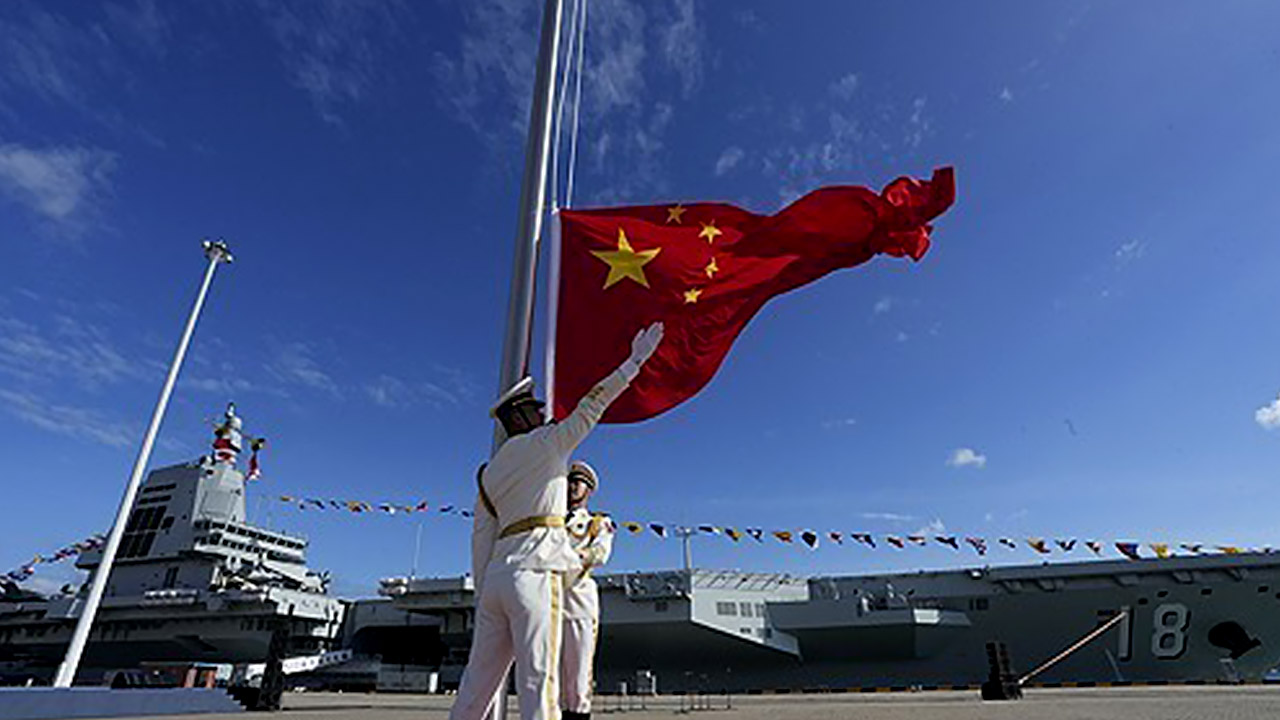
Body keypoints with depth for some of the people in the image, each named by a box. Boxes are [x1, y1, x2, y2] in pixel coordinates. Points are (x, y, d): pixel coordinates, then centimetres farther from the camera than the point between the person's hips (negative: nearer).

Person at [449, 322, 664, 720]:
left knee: (477, 684, 11)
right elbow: (590, 407, -3)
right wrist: (635, 360, 0)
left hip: (495, 575, 8)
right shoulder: (543, 443, 0)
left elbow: (481, 535, 19)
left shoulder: (489, 472, 20)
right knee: (537, 682, -10)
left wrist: (482, 593, 22)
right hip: (534, 572, -8)